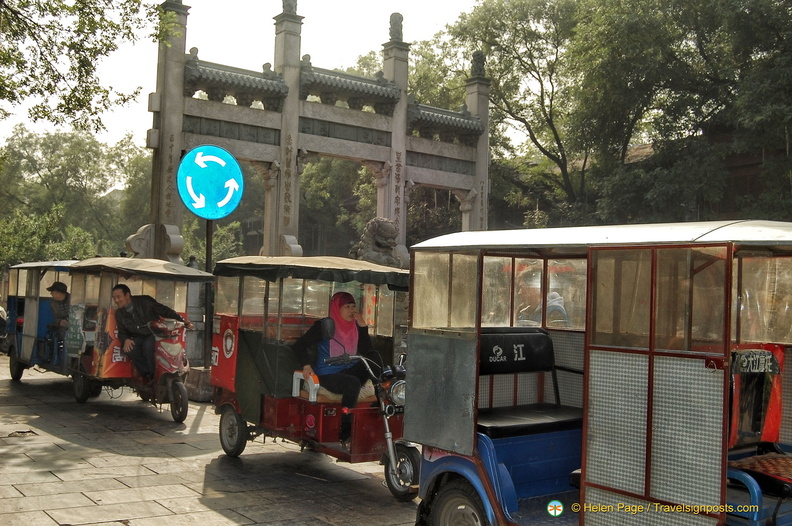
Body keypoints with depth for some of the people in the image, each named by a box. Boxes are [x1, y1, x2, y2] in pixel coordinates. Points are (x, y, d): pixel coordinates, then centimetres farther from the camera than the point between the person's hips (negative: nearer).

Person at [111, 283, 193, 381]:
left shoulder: (144, 301, -10)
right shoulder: (119, 313, 6)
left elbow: (165, 311, -8)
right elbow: (121, 332, 12)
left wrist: (182, 320, -15)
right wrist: (126, 340, -13)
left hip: (154, 334, -4)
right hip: (138, 337, 4)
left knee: (147, 346, -36)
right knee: (128, 349, -28)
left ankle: (154, 375, -20)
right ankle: (148, 375, -18)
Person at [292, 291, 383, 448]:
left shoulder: (355, 327, 9)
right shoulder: (324, 326, -4)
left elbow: (366, 351, 0)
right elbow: (300, 344, -4)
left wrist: (363, 327, -8)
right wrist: (306, 365, -19)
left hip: (350, 372, 5)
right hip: (328, 375, -5)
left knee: (374, 355, -18)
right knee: (353, 383, -36)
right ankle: (345, 434, -27)